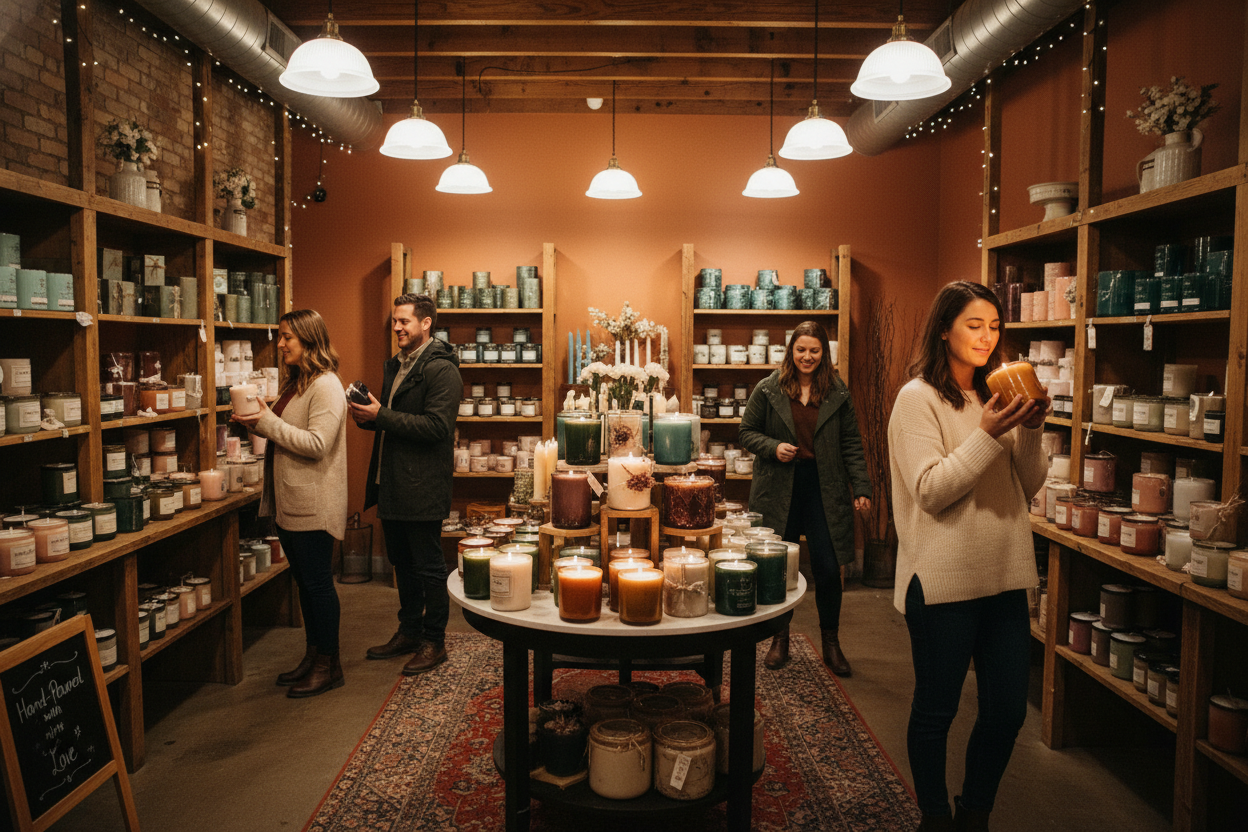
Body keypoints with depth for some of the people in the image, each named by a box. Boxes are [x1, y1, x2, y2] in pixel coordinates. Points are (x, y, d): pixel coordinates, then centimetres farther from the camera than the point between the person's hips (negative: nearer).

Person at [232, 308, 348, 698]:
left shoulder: (326, 385, -15)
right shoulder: (294, 382, 15)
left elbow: (317, 444, -23)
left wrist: (269, 423, -20)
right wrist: (258, 424, 4)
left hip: (314, 505, -9)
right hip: (289, 501, 10)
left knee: (317, 582, 0)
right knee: (304, 581, 17)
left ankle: (329, 664, 12)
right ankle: (313, 655, 29)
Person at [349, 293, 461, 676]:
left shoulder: (441, 369, -14)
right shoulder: (395, 365, 15)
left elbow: (436, 427, -24)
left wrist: (381, 415, -22)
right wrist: (367, 416, 1)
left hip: (422, 487, -9)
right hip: (392, 483, 9)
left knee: (428, 566, 3)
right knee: (403, 563, 18)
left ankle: (434, 641, 15)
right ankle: (409, 632, 32)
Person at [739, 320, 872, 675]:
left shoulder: (837, 393, 5)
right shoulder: (768, 389, 2)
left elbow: (851, 444, 5)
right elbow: (747, 432, 6)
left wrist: (861, 488, -2)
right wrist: (773, 447, -13)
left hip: (823, 489, 1)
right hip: (779, 489, 0)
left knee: (828, 568, 1)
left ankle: (831, 643, 19)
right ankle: (780, 639, 24)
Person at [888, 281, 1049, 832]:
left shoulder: (996, 397, 10)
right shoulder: (919, 398, -9)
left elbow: (1028, 488, 10)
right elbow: (931, 492, -16)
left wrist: (1030, 429, -6)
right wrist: (988, 434, -22)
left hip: (1004, 576, 6)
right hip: (944, 580, -6)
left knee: (1008, 710, 12)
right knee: (936, 710, 9)